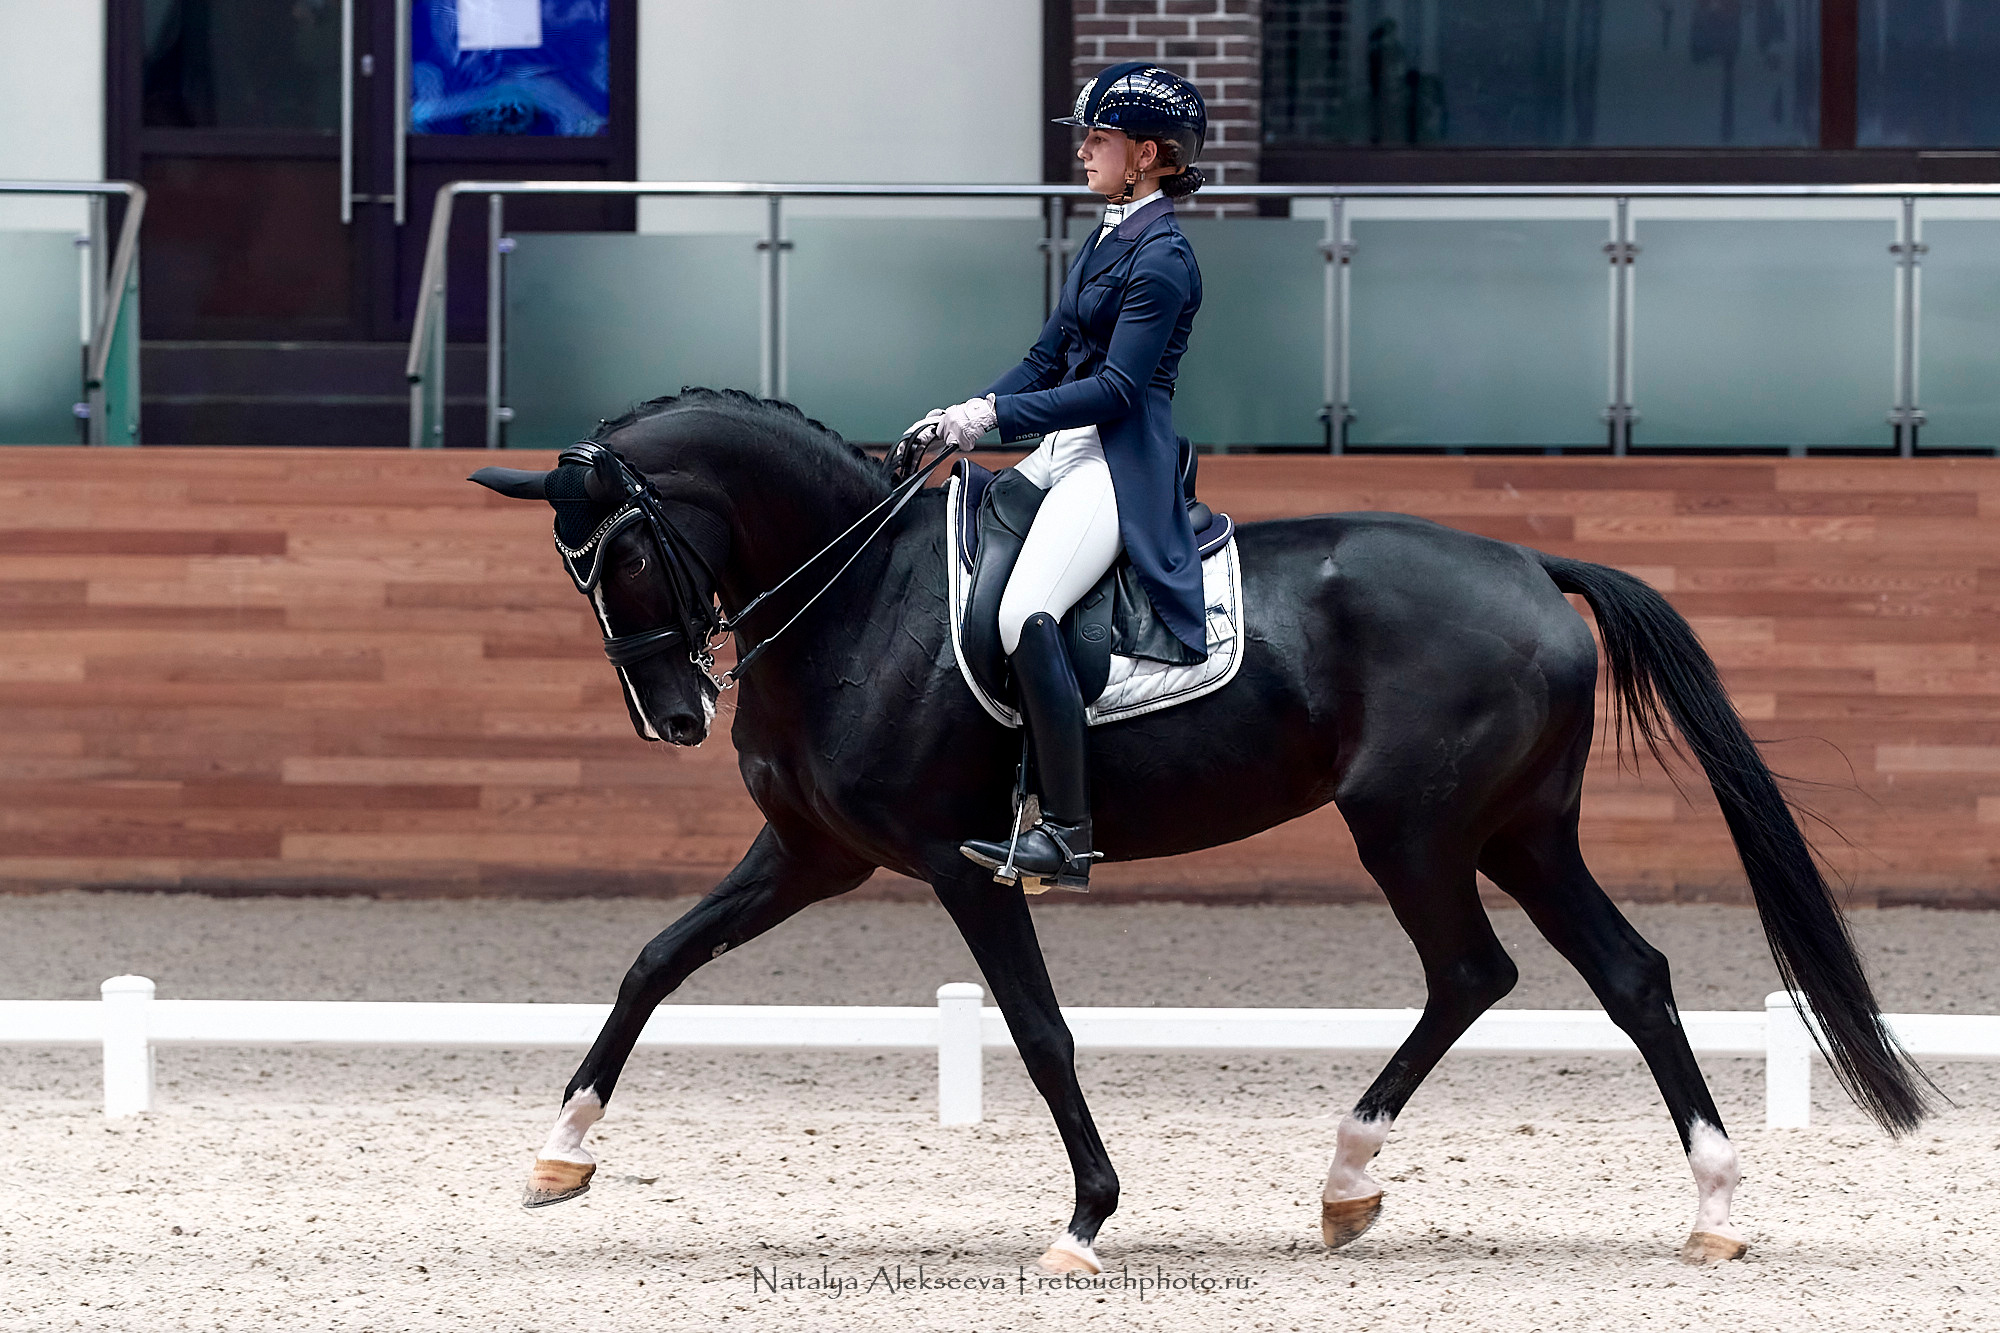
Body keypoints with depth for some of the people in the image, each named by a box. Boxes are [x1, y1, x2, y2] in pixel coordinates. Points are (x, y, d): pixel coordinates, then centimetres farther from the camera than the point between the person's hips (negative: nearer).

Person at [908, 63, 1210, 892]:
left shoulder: (1162, 259, -13)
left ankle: (1067, 838, -31)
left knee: (1026, 614, -29)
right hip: (1066, 451, 11)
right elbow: (1049, 357, 18)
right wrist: (969, 414, 4)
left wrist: (997, 415, -22)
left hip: (1122, 465, -11)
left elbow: (1117, 387, -20)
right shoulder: (1109, 241, 16)